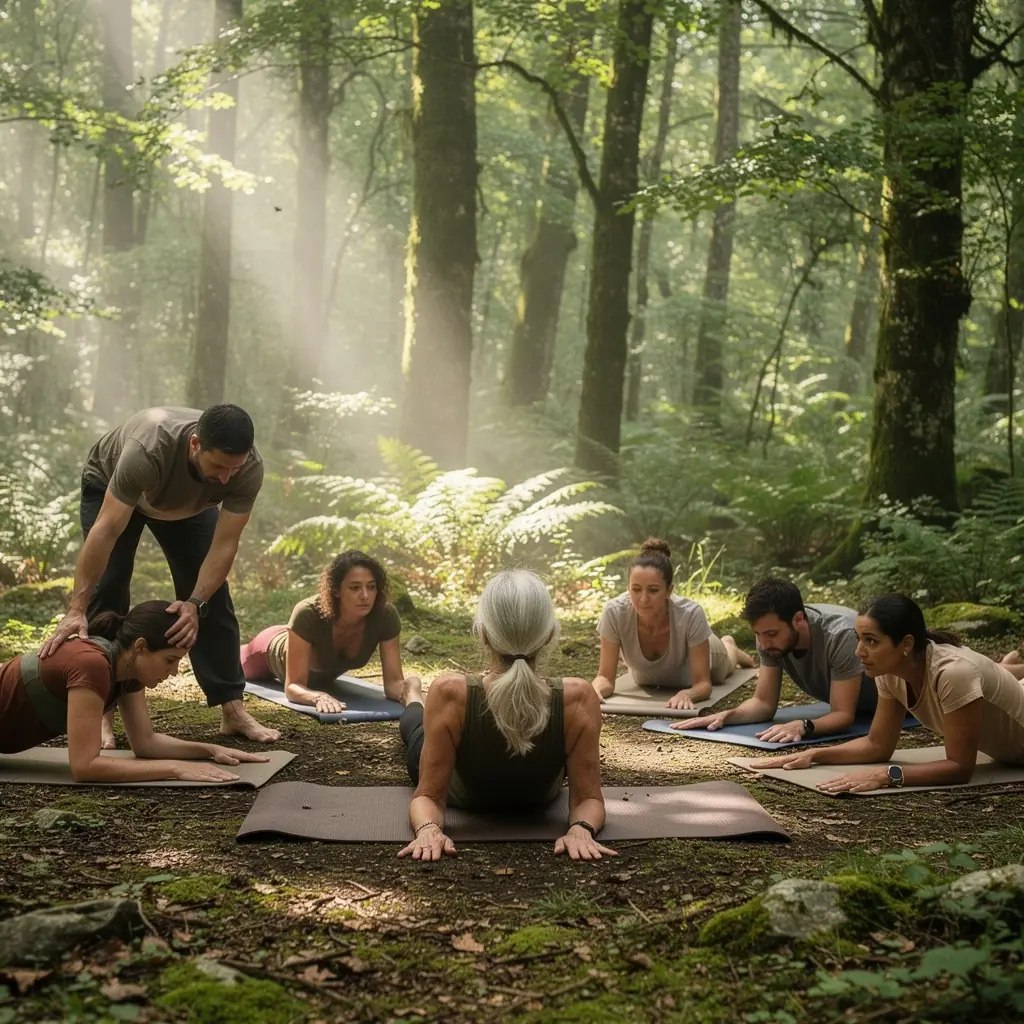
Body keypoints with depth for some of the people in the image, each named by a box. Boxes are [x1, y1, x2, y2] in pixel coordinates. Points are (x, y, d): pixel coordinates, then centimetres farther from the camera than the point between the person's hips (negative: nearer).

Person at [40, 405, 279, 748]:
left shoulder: (250, 468, -37)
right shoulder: (147, 450, -48)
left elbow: (224, 545, -33)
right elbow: (106, 532, -46)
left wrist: (195, 604, -47)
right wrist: (76, 611, -48)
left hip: (189, 500, 3)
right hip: (109, 484, -3)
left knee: (212, 594, -6)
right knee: (107, 590, -14)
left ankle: (233, 710, -2)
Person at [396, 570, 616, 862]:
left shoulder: (450, 694, -42)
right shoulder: (578, 699, -40)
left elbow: (428, 796, -31)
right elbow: (588, 798, -29)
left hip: (461, 796, -1)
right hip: (540, 797, 1)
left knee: (418, 727, 37)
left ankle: (414, 701, 72)